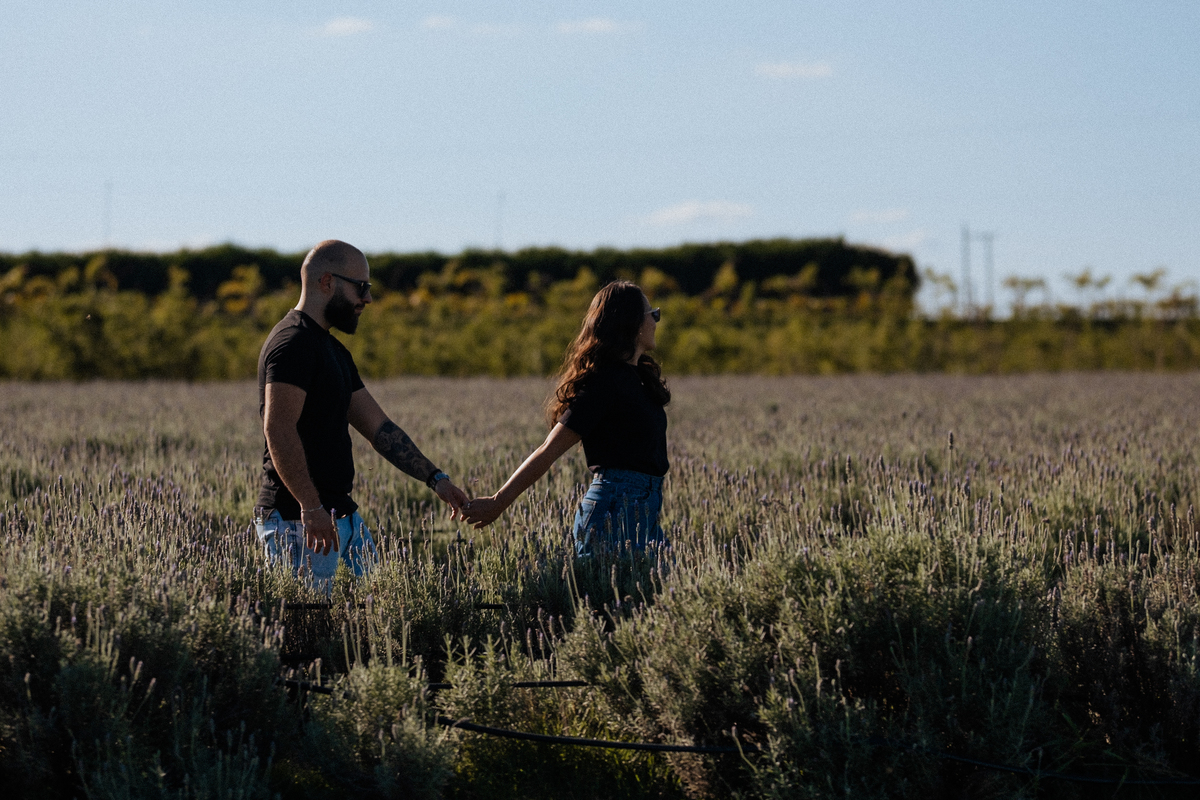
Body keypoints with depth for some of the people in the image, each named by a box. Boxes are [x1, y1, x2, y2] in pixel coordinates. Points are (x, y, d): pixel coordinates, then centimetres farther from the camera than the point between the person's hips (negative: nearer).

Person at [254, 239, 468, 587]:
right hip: (298, 520, -10)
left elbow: (379, 427, 22)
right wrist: (310, 507, -28)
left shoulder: (333, 350, 20)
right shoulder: (293, 343, -13)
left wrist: (435, 478, 15)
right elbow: (278, 430, -24)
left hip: (342, 515, 10)